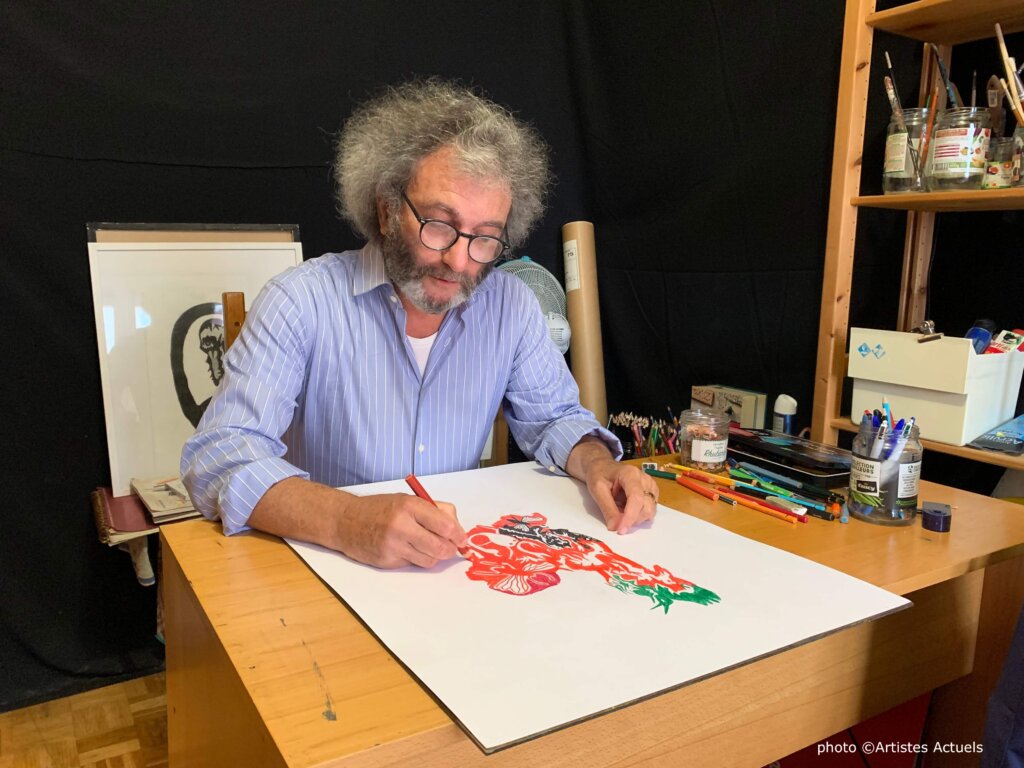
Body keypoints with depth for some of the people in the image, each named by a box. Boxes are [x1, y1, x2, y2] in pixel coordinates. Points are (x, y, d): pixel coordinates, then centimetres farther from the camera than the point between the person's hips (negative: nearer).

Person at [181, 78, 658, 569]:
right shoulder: (302, 301, -14)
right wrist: (348, 522, -37)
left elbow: (553, 418, 10)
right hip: (321, 570, -2)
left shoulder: (511, 305, -2)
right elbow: (216, 457, -21)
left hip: (463, 566, 3)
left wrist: (598, 466, -12)